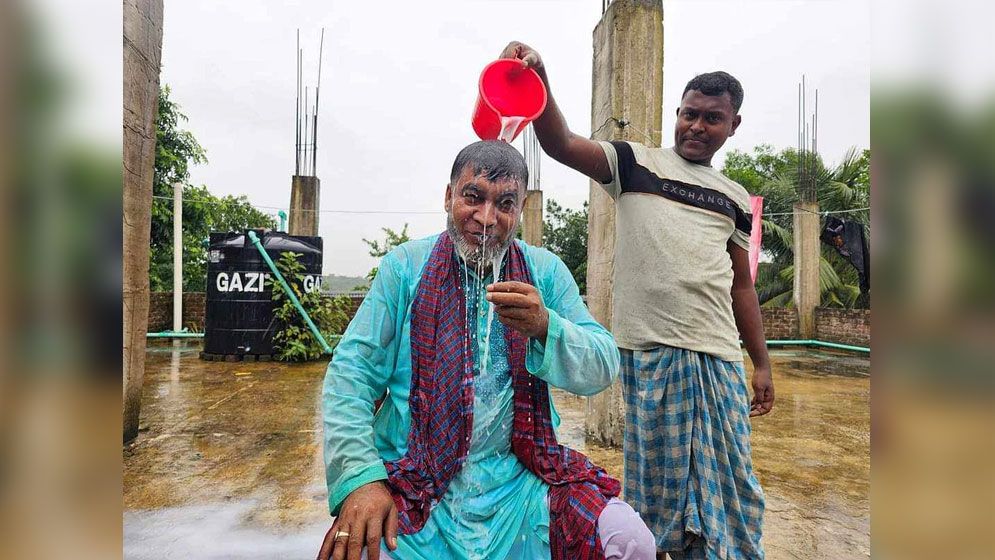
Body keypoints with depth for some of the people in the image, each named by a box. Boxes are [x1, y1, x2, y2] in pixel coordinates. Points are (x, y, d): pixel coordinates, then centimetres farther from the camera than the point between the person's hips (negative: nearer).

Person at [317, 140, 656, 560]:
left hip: (522, 474, 2)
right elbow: (352, 371, -6)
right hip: (414, 478, -1)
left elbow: (603, 370, -2)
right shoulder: (404, 265, -2)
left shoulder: (546, 271, 3)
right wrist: (360, 478, -19)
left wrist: (544, 327, -23)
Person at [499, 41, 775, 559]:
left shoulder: (735, 199, 16)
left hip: (720, 355, 4)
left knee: (728, 481, 12)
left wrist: (761, 362, 15)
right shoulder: (636, 162, 5)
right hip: (650, 349, -3)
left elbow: (741, 285, 18)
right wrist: (537, 82, -28)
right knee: (657, 478, 8)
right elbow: (562, 145, -10)